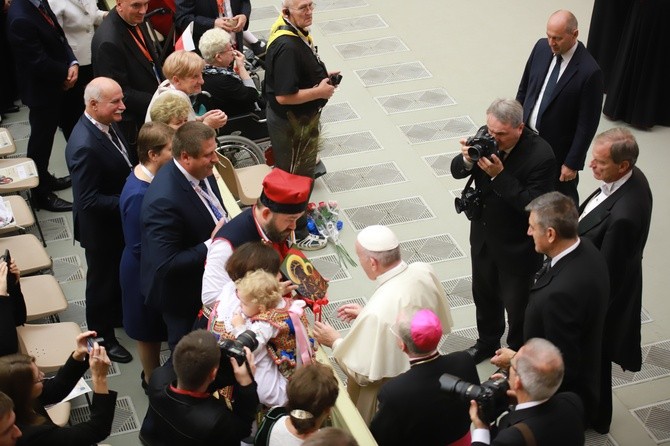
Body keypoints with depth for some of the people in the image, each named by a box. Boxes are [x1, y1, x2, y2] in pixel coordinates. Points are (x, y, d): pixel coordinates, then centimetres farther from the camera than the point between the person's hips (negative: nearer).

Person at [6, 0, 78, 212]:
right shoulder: (20, 18, -30)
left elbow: (59, 36, 5)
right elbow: (39, 62, -27)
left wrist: (73, 63, -10)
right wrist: (66, 73, -12)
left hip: (60, 81, 9)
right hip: (42, 90, -9)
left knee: (74, 129, 21)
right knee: (41, 141, 9)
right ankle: (42, 194, 27)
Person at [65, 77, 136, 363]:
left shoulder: (106, 123, -8)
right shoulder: (85, 146, -36)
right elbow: (89, 200, -32)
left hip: (120, 220, 8)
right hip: (101, 227, -8)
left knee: (121, 273, 29)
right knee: (103, 281, 15)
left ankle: (118, 316, 54)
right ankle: (102, 337, 36)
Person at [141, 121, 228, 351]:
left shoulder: (200, 171, -11)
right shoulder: (164, 201, -38)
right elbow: (166, 264, -35)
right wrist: (211, 245, -30)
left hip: (208, 279, 8)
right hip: (183, 294, -8)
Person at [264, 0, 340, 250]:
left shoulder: (294, 30, -1)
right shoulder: (286, 46, -33)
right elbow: (284, 96, -32)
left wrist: (323, 76, 3)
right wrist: (320, 91, -21)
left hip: (301, 117, 9)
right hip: (291, 122, -9)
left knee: (304, 168, 27)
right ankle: (296, 234, 25)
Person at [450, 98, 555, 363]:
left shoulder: (540, 155, -28)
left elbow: (533, 205, -30)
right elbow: (456, 172, -3)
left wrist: (500, 175, -37)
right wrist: (467, 160, -26)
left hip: (517, 246, -6)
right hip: (483, 236, 6)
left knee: (517, 304, 15)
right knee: (484, 294, 26)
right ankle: (487, 342, 52)